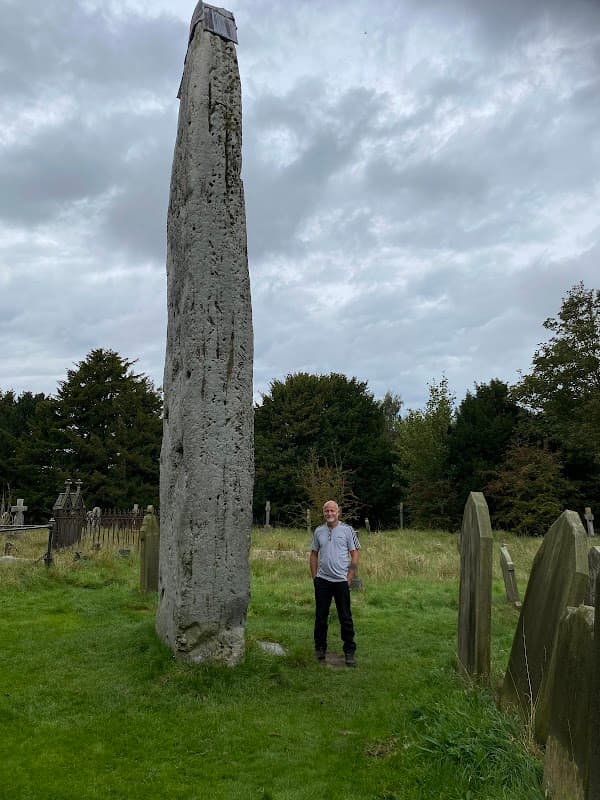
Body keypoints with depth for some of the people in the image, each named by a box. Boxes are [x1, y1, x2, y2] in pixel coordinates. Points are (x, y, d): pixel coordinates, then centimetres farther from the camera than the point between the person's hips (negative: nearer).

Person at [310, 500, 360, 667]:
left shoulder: (347, 530, -2)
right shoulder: (319, 531, 7)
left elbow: (355, 555, -2)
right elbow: (314, 554, 13)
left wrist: (349, 578, -7)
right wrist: (314, 577, 6)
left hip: (341, 580, -3)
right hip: (322, 580, 3)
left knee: (345, 618, 1)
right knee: (320, 616, 10)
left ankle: (349, 652, 10)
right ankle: (320, 649, 23)